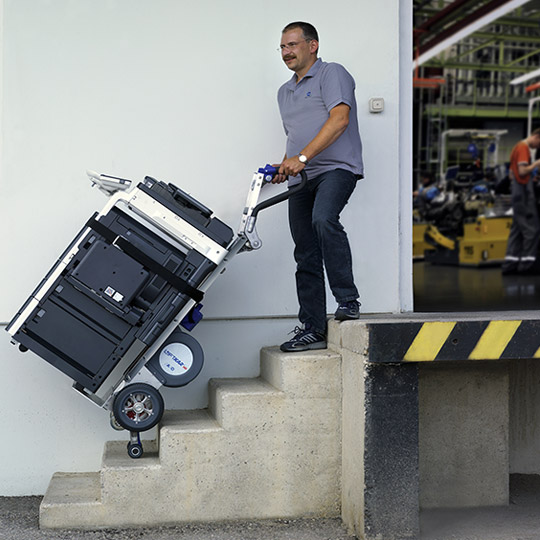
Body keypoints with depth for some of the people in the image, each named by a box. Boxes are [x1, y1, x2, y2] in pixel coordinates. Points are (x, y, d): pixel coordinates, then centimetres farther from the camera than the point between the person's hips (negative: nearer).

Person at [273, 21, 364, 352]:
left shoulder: (332, 74, 1)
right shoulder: (285, 92, 26)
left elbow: (339, 118, -14)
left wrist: (302, 157, -22)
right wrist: (284, 167, 11)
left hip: (336, 167, -7)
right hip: (302, 178, 8)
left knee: (324, 220, -34)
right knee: (306, 255, 4)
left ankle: (348, 300, -23)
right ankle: (312, 329, 8)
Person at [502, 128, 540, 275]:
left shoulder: (518, 147, 19)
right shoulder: (524, 148, -11)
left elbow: (511, 174, 23)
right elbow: (523, 171, -22)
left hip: (517, 193, 10)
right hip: (524, 193, -10)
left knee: (517, 228, 10)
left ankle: (510, 263, 9)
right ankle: (527, 262, -6)